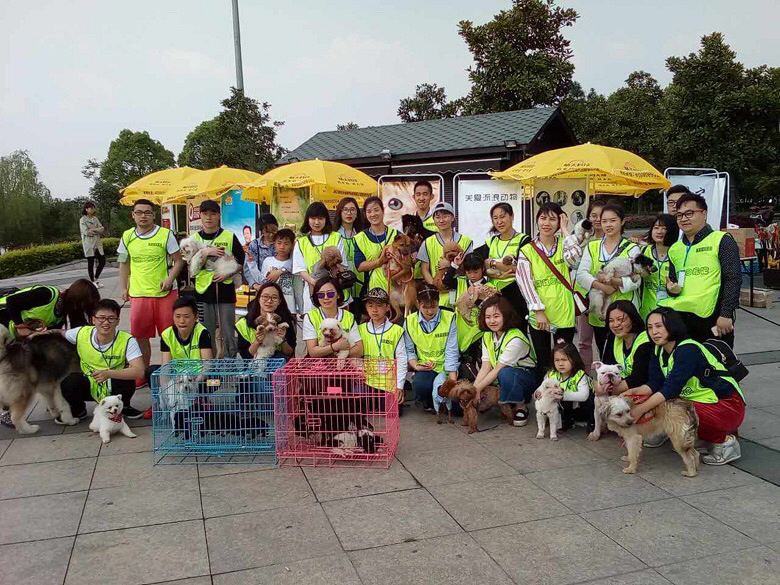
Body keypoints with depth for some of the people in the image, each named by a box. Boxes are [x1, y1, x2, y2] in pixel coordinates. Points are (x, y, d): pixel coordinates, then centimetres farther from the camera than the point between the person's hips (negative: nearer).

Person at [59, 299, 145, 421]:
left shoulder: (127, 341, -21)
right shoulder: (81, 333, -11)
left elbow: (139, 371, -31)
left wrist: (108, 374, -42)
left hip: (115, 388, -2)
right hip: (90, 387, 2)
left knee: (126, 382, -34)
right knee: (67, 381, -27)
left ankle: (123, 407, 3)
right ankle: (77, 410, 8)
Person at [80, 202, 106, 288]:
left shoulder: (95, 218, 12)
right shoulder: (83, 220, -4)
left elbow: (102, 229, 2)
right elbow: (86, 232, -15)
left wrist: (93, 230, -13)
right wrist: (97, 231, -6)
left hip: (98, 243, 5)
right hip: (89, 244, -5)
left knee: (102, 261, 4)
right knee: (91, 263, 2)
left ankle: (96, 278, 22)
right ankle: (92, 281, 13)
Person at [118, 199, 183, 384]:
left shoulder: (165, 234, -2)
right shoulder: (127, 236, 8)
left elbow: (178, 261, 0)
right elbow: (124, 264, 17)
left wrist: (170, 279, -15)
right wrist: (123, 288, 11)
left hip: (165, 293, -3)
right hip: (138, 294, 3)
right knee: (140, 336, 8)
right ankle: (142, 375, 22)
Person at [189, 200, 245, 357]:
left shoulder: (229, 236, 3)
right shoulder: (195, 238, 8)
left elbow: (241, 260, 5)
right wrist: (206, 253, -14)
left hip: (225, 289, -1)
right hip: (203, 290, 1)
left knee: (228, 332, 3)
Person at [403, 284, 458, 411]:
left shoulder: (449, 319, -4)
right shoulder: (410, 322, 1)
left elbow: (451, 351, -8)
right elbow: (409, 350, 8)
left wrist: (453, 382, -14)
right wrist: (416, 366, -12)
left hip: (445, 368, -1)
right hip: (424, 368, 1)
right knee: (420, 385, -34)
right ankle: (428, 404, 4)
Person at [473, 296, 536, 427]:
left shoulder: (515, 339, -23)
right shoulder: (487, 337, -1)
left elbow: (498, 369, -25)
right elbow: (485, 367, -9)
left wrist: (478, 389, -27)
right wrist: (473, 389, -24)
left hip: (526, 378, -7)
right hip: (499, 381, 7)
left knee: (505, 373, -39)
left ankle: (521, 407, -13)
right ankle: (508, 406, 6)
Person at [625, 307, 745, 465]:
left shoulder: (688, 349, -23)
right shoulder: (660, 350, 3)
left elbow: (672, 388, -31)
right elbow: (655, 384, -3)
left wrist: (640, 409, -35)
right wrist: (632, 392, -22)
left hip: (728, 405, -9)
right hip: (701, 402, 9)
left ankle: (725, 441, -6)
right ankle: (712, 439, 8)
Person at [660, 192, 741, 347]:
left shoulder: (721, 240, -2)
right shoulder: (674, 249, 16)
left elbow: (733, 280, -9)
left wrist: (726, 314, -15)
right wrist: (672, 289, 1)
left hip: (713, 318, -5)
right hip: (681, 319, 6)